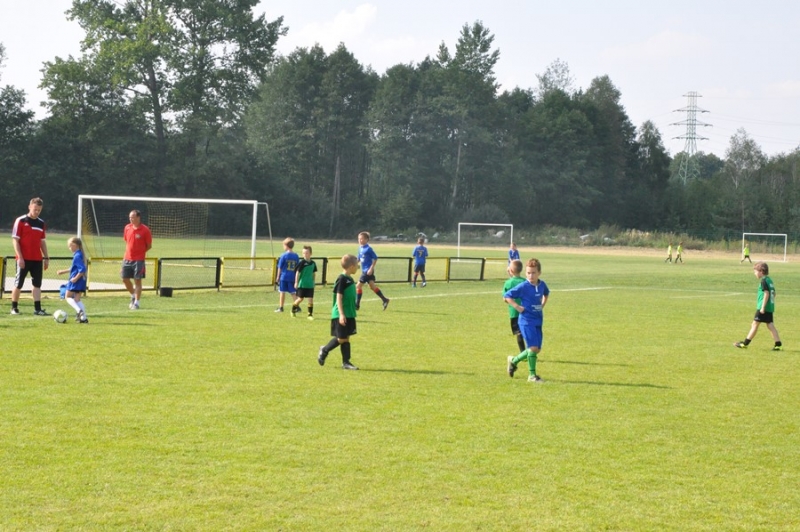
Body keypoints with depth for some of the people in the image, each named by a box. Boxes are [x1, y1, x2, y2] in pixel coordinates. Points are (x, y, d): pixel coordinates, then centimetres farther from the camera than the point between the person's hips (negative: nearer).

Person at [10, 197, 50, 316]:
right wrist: (20, 257, -15)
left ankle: (37, 309, -1)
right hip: (24, 259, -5)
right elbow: (15, 240, -7)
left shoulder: (41, 223, 11)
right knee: (18, 284, 1)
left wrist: (46, 257, 11)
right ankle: (14, 308, 12)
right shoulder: (20, 221, -5)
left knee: (37, 284, 0)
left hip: (37, 259, 5)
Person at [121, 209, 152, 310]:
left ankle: (136, 303, 6)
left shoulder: (145, 230, -10)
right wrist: (128, 253, 9)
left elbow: (149, 246, -3)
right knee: (125, 279, 9)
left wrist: (140, 252, -8)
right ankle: (133, 296, 32)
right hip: (127, 259, 6)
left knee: (137, 281, -1)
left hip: (139, 260, -5)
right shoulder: (127, 228, 6)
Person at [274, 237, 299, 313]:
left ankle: (281, 307, 11)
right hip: (292, 277, 3)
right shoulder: (296, 256, 2)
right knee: (293, 292, 10)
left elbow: (280, 267, -4)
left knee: (282, 292, 6)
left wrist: (278, 277, 5)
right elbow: (297, 268, 6)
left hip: (284, 277, -3)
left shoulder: (283, 255, -8)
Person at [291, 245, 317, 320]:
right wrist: (296, 283, -11)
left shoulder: (313, 263, 3)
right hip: (302, 284, -4)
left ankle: (310, 314, 8)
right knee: (300, 299, 4)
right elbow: (297, 272, -10)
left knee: (311, 299, -1)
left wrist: (314, 281, 16)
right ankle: (293, 310, 26)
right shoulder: (302, 262, -11)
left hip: (310, 285, 4)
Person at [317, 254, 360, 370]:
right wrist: (341, 314, -23)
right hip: (341, 315, -9)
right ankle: (324, 351, 16)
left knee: (346, 338, 8)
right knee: (341, 338, -3)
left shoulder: (350, 279, 11)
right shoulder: (342, 279, -16)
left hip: (349, 315, 9)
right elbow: (339, 297, -19)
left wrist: (353, 310, 23)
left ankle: (346, 362, 10)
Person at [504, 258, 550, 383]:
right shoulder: (523, 287, -13)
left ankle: (514, 361, 30)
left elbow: (546, 293, 27)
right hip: (526, 320, -7)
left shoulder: (542, 285, 3)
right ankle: (532, 375, -2)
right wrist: (517, 307, -14)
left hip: (538, 320, 7)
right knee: (533, 347, -14)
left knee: (537, 349, 9)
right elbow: (506, 296, -8)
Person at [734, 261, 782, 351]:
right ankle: (778, 344, 1)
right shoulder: (770, 280, 14)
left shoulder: (763, 281, -12)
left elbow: (766, 293, -20)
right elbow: (773, 294, 20)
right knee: (770, 326, 7)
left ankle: (745, 343, 4)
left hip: (763, 308, -8)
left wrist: (763, 307, -21)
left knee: (755, 324, -2)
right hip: (770, 307, 8)